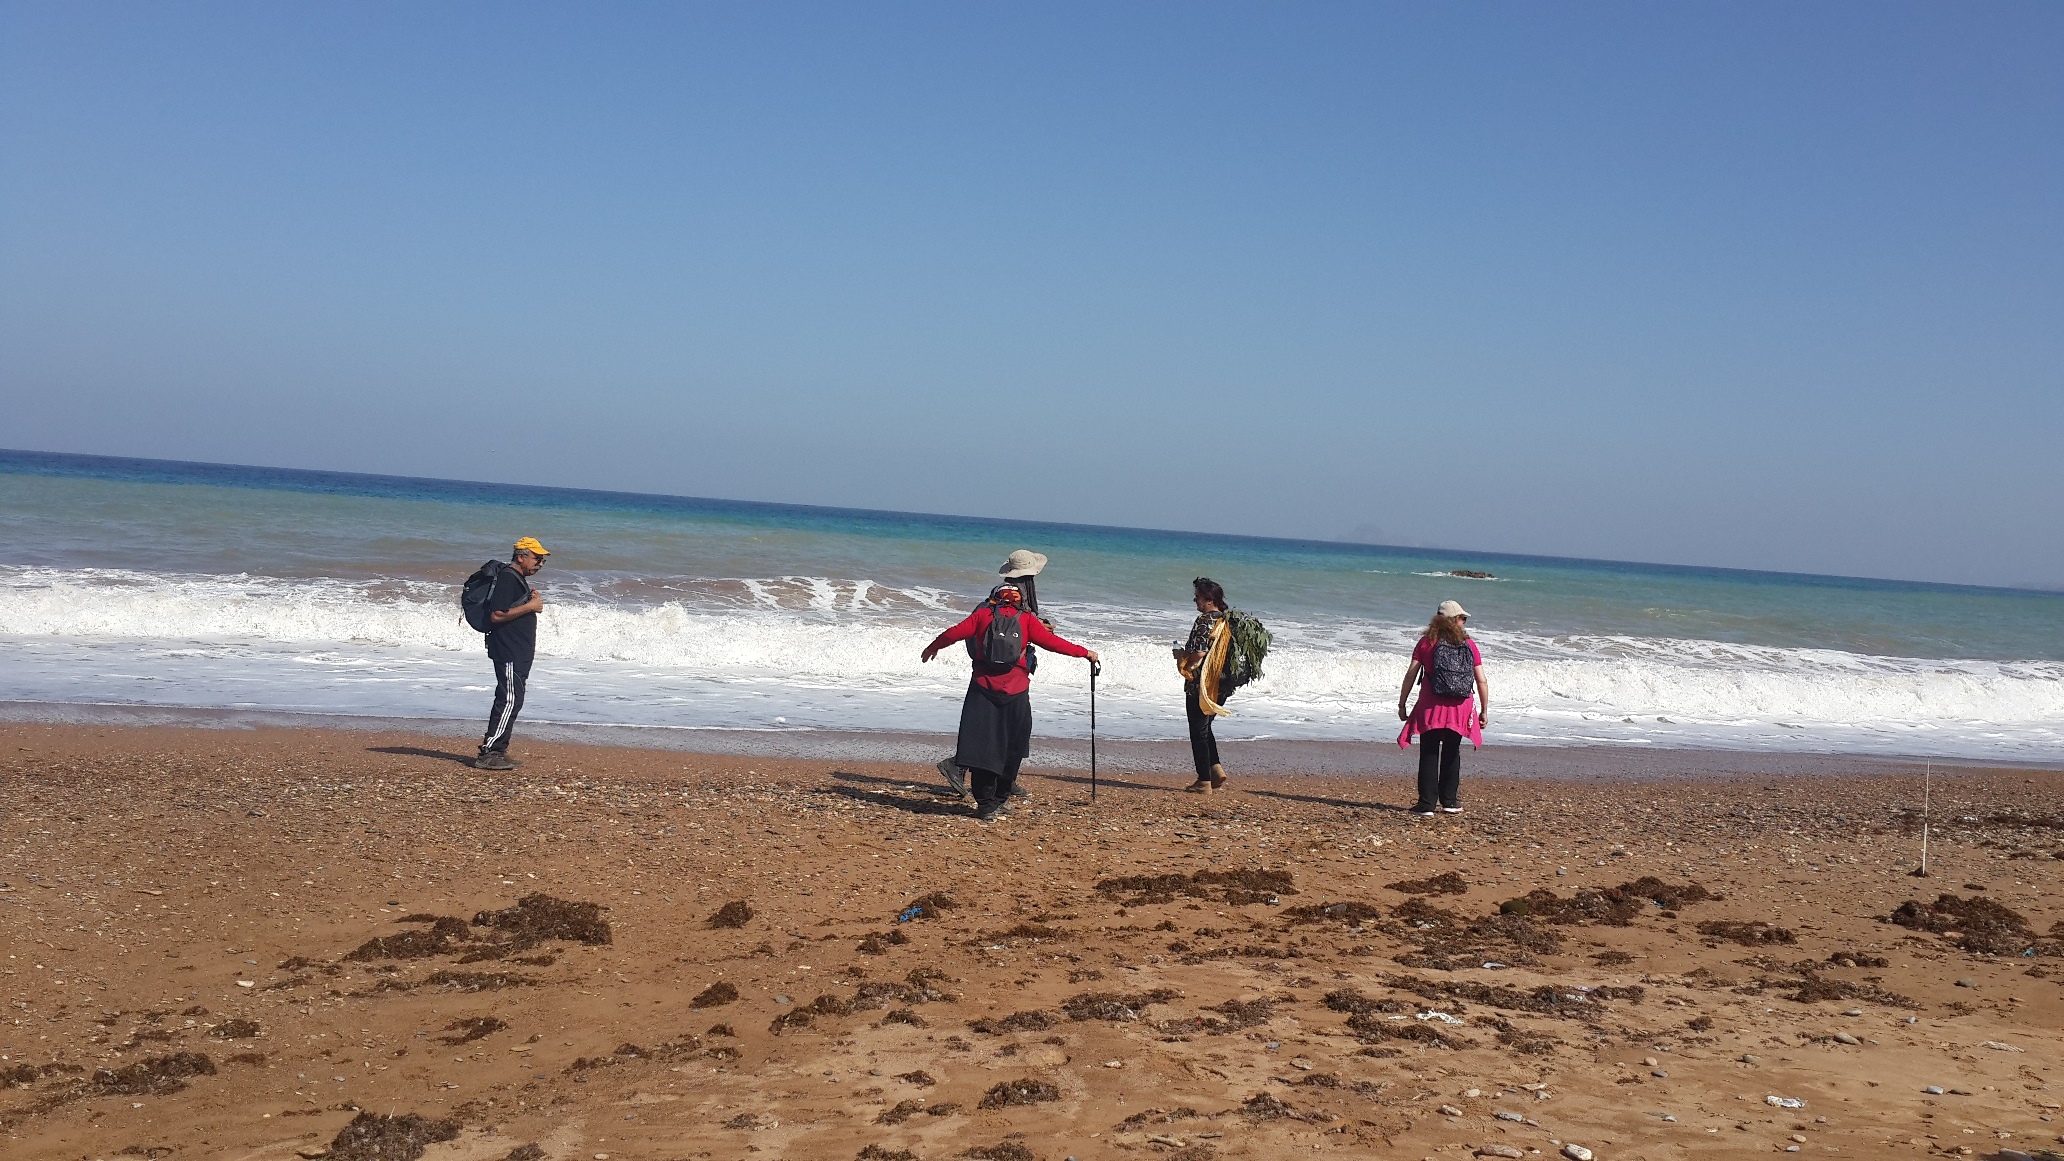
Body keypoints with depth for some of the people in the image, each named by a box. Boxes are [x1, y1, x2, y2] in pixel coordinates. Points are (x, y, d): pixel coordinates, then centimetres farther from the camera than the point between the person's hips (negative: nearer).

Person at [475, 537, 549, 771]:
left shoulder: (519, 579, 19)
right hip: (508, 652, -11)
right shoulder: (507, 578, -14)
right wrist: (530, 606, -18)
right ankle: (488, 753, -12)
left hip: (520, 652, 11)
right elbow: (497, 615, -21)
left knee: (510, 701, 13)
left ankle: (496, 750, 18)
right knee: (509, 701, -13)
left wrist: (532, 601, 9)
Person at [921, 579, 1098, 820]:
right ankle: (998, 799, 20)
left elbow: (955, 633, 5)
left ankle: (986, 803, 0)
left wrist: (933, 647, 23)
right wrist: (1085, 653, 7)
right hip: (1016, 694, -1)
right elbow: (1051, 642, -3)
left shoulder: (983, 615, 6)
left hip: (983, 690, 1)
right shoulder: (1027, 620, 3)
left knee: (981, 747, 3)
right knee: (1012, 749, 13)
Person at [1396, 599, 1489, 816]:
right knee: (1451, 754, 15)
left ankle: (1427, 804, 0)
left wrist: (1401, 704, 3)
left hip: (1431, 708, -2)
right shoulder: (1469, 644, 5)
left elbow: (1411, 675, -3)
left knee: (1429, 755, 3)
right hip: (1460, 709, 2)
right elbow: (1482, 681, 2)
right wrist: (1484, 710, 10)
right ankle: (1449, 802, 19)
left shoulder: (1426, 642, 1)